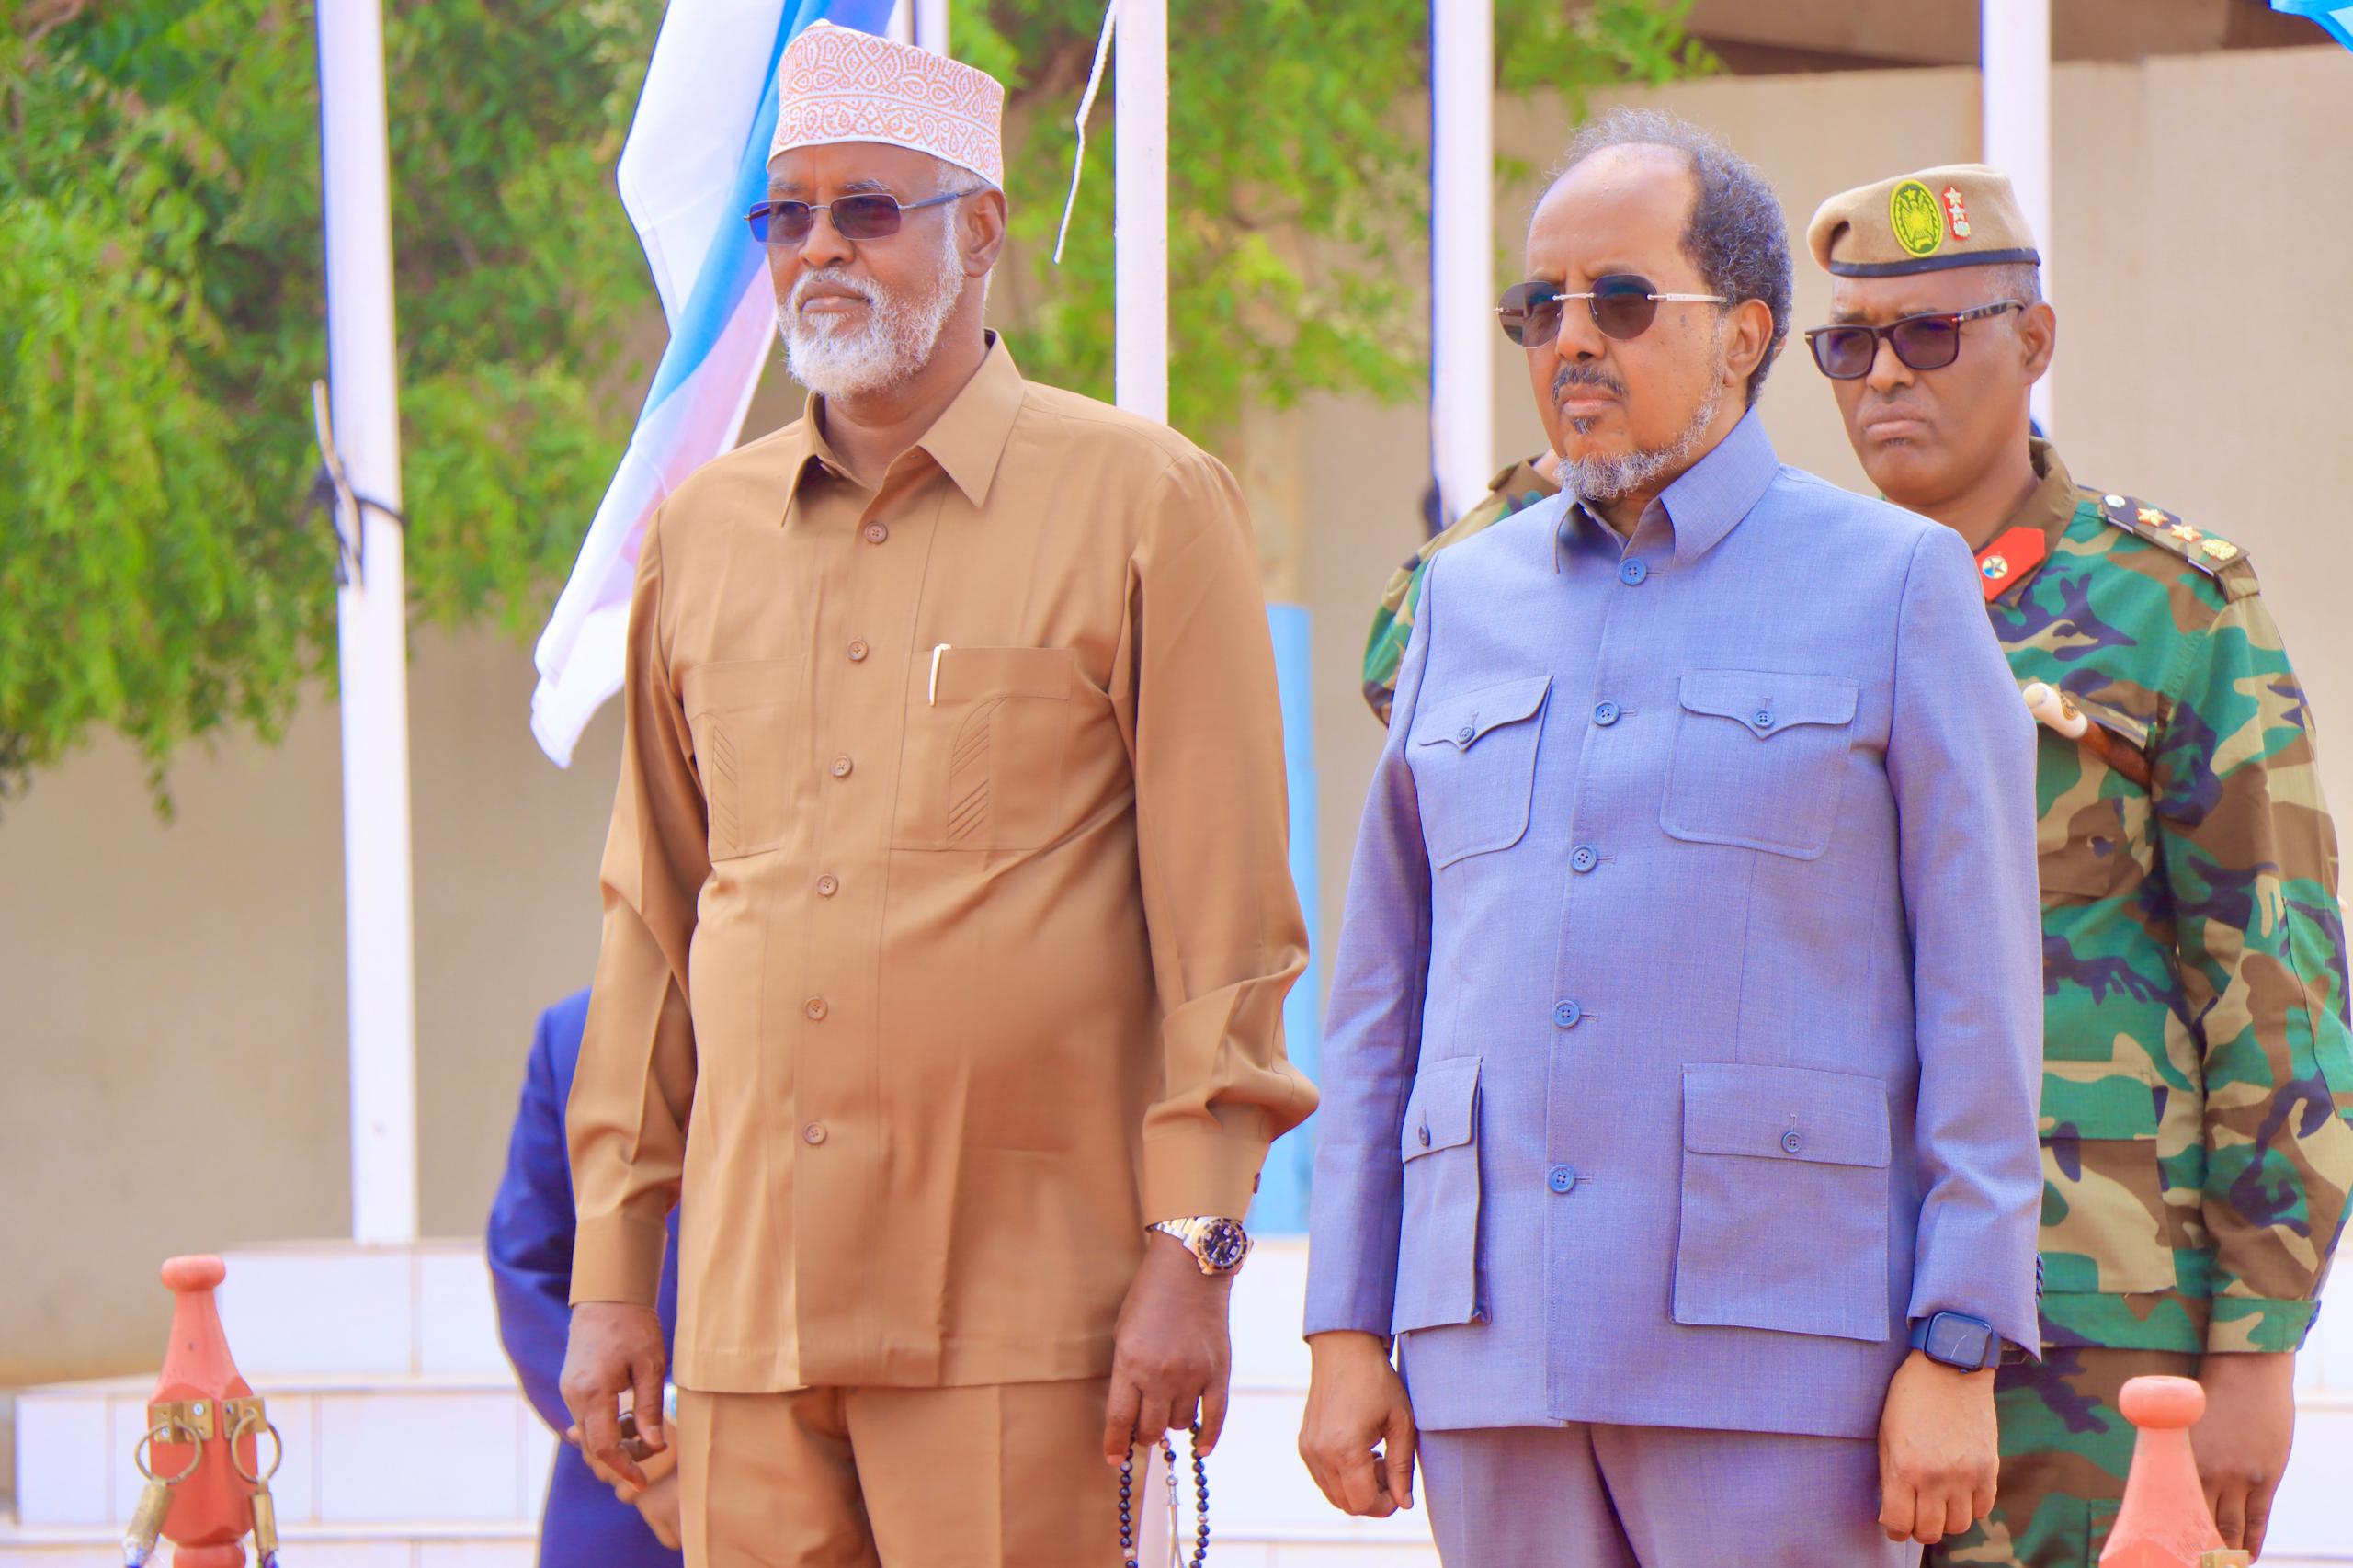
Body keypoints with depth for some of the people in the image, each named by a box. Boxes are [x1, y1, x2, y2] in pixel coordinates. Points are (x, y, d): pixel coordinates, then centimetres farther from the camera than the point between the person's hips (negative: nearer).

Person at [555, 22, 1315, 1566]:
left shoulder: (1143, 501, 1)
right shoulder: (699, 536, 15)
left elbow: (1224, 917, -2)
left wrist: (1192, 1249, -8)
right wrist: (612, 1266, 14)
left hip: (1018, 1317, -4)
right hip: (753, 1306, 4)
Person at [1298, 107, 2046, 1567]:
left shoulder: (1897, 587, 3)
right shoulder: (1471, 600, 16)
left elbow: (1980, 1003, -1)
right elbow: (1381, 998, 17)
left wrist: (1958, 1352, -8)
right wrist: (1347, 1332, 10)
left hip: (1774, 1343, -4)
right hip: (1493, 1360, 4)